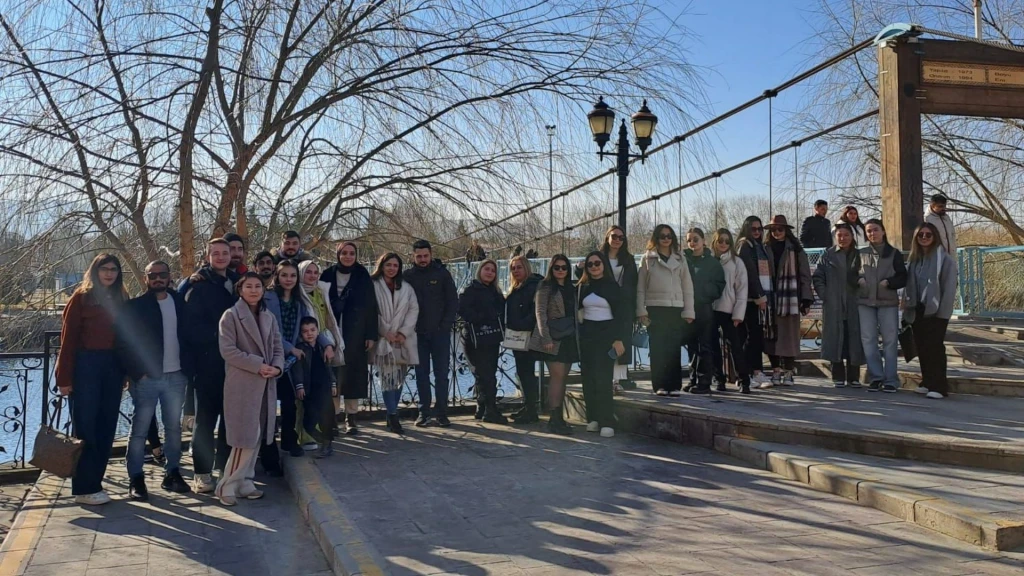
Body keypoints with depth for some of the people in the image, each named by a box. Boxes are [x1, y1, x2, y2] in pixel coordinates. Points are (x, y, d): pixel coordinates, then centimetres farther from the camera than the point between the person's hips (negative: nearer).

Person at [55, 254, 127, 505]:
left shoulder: (120, 299, 12)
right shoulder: (81, 297, -2)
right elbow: (68, 338, -5)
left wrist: (126, 371, 4)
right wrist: (65, 377, -10)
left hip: (112, 367, 5)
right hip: (85, 367, -5)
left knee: (105, 427, 6)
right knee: (85, 427, 0)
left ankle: (94, 481, 16)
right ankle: (84, 488, 5)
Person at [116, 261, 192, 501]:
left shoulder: (179, 303, 9)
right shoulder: (134, 306, -2)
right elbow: (124, 342, -5)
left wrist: (187, 367, 3)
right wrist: (136, 372, -10)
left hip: (175, 376, 4)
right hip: (146, 378, -4)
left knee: (174, 427, 10)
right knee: (140, 429, 1)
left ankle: (172, 473, 19)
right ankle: (136, 478, 8)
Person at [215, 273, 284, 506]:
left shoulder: (269, 317, 13)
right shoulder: (231, 315, -5)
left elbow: (277, 348, 12)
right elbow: (227, 350, -13)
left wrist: (277, 367, -9)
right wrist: (257, 365, -18)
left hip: (266, 385, 6)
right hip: (242, 384, -6)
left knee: (257, 437, 9)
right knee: (245, 437, -6)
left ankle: (244, 482, 19)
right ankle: (227, 485, 6)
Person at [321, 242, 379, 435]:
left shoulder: (363, 276, 2)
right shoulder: (328, 275, 2)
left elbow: (371, 306, 1)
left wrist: (371, 334, -5)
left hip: (355, 335, 0)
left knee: (353, 372, 2)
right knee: (332, 373, 1)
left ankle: (351, 417, 11)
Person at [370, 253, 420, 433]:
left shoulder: (406, 288, 13)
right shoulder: (373, 286, 0)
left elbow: (414, 310, 6)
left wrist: (403, 332, -6)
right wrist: (386, 332, -9)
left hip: (403, 339, 4)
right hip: (383, 339, -4)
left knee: (399, 377, 5)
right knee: (388, 376, -11)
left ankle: (392, 414, 15)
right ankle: (393, 415, -9)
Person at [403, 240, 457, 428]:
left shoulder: (442, 274, 1)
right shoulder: (408, 276, 4)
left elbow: (453, 301, 1)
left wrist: (445, 325, -7)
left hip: (440, 332, -1)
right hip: (418, 333, 1)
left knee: (441, 373, 1)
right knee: (422, 373, 5)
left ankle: (441, 412, 8)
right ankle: (424, 411, 12)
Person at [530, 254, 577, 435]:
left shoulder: (570, 288, 16)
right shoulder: (545, 287, -3)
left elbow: (575, 313, 16)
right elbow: (541, 313, -10)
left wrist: (576, 335, 8)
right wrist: (546, 337, -17)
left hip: (569, 337, 6)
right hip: (554, 338, -6)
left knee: (562, 378, 7)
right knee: (558, 375, -10)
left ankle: (558, 417, 13)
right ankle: (555, 419, -8)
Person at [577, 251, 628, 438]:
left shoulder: (612, 286, -3)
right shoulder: (584, 286, 9)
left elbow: (621, 314, -5)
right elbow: (579, 310, 13)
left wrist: (618, 339, -11)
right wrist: (579, 336, 5)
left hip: (606, 335, -4)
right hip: (587, 335, 4)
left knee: (603, 379, -9)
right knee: (588, 377, 3)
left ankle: (607, 422, -7)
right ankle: (593, 418, 10)